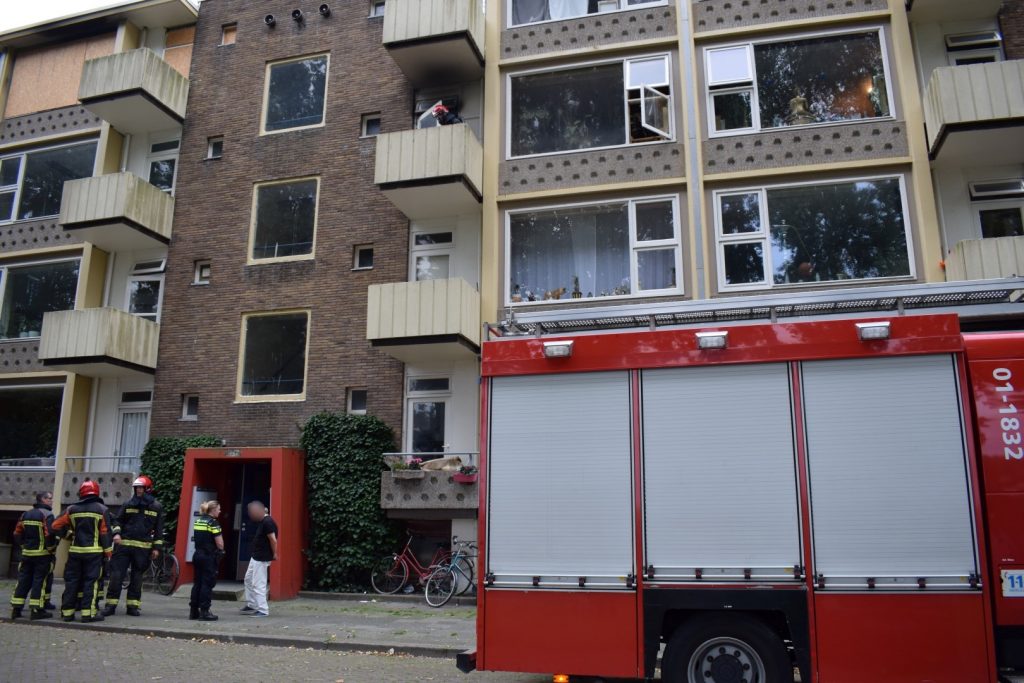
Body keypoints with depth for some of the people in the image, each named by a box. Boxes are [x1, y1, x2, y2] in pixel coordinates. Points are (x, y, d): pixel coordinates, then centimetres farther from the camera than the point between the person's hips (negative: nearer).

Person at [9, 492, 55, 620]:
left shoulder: (26, 514, 11)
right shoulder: (47, 515, -12)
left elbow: (17, 533, 11)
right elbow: (49, 534, -21)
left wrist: (24, 546, 18)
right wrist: (51, 549, -7)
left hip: (27, 553, 7)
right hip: (42, 554, -7)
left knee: (23, 581, 12)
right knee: (39, 581, -3)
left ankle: (16, 609, 13)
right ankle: (36, 610, -2)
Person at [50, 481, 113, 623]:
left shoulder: (72, 509, 3)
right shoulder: (101, 509, -4)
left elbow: (56, 526, 6)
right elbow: (105, 532, -5)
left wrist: (58, 536, 27)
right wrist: (108, 551, 1)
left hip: (75, 551, 3)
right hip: (94, 551, -3)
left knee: (71, 580, 11)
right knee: (91, 581, -1)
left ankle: (67, 612, 15)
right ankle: (88, 613, -5)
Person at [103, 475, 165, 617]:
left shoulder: (156, 507, 2)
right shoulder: (128, 504, 7)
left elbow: (159, 529, 3)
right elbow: (118, 521, 11)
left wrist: (156, 548, -1)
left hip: (143, 548, -1)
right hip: (124, 545, 1)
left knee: (137, 577, 6)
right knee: (116, 575, -2)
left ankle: (133, 606, 13)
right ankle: (111, 604, 6)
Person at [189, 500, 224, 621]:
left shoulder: (198, 521, 11)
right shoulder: (213, 522, -13)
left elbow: (196, 538, 16)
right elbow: (220, 544, -15)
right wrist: (221, 551, 3)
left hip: (198, 555, 8)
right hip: (209, 557, -8)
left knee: (197, 583, 13)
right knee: (207, 584, -2)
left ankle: (193, 611, 17)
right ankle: (204, 612, 0)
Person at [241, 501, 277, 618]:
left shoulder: (267, 522, -22)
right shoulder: (263, 521, 10)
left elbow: (273, 540, -23)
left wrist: (274, 554, -12)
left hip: (262, 558, -11)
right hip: (256, 556, 11)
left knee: (258, 584, -6)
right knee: (248, 579, 20)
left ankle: (263, 610, 1)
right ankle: (251, 605, 30)